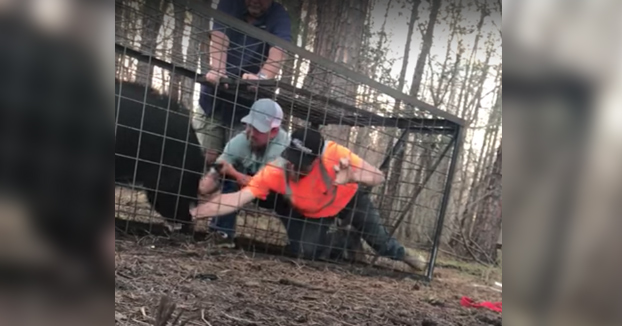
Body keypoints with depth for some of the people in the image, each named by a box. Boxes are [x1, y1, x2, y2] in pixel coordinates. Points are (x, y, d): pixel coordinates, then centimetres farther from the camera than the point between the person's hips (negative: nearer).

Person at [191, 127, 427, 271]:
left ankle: (400, 254, 44)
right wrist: (193, 213, -49)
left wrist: (353, 177, -59)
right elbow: (236, 199, -39)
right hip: (313, 213, 1)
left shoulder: (334, 154, -41)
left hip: (349, 198, -1)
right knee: (308, 251, -14)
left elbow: (378, 178, -37)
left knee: (378, 239, 7)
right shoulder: (275, 171, -38)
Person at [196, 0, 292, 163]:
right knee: (206, 159, -2)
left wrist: (261, 77, -47)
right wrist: (218, 71, -38)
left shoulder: (279, 16, -6)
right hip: (213, 100, 2)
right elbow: (219, 40, -17)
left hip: (245, 107, -1)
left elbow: (278, 51, -25)